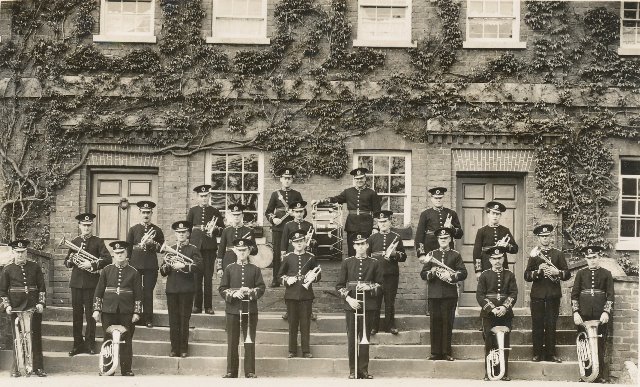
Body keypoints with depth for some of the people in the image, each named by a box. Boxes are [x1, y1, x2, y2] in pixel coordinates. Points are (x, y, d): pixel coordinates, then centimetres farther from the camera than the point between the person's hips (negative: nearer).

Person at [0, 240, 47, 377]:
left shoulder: (35, 267, 7)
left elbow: (42, 287, 8)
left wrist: (41, 303, -3)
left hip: (34, 308, 1)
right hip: (16, 309, -1)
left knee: (36, 337, 3)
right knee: (17, 339, 2)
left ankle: (38, 367, 10)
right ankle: (16, 368, 11)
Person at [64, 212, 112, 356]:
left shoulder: (98, 242, 1)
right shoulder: (74, 242, 12)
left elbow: (108, 259, -9)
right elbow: (67, 262, 16)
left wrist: (92, 264, -18)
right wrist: (70, 261, -7)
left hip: (91, 283, -3)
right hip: (76, 282, 3)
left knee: (90, 314, -1)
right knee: (77, 315, 6)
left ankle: (90, 344, 7)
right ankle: (77, 344, 14)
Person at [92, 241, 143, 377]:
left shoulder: (133, 272, 3)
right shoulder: (106, 270, 5)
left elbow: (138, 294, 3)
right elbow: (99, 291, 7)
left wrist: (137, 312, -2)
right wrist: (96, 309, 1)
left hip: (127, 312, -1)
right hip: (108, 311, 1)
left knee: (126, 341, 2)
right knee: (108, 340, 5)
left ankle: (126, 370, 9)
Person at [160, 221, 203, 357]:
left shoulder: (193, 249, 5)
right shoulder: (170, 249, 16)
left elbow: (199, 266, -12)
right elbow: (163, 272, 14)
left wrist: (183, 266, -22)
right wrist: (166, 265, -7)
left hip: (186, 289, -3)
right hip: (171, 288, 3)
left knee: (184, 320, -2)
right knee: (173, 320, 3)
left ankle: (184, 349, 5)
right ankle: (174, 348, 9)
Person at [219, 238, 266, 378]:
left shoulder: (255, 269, 7)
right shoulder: (229, 269, 7)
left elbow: (261, 288, 2)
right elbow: (222, 289, 3)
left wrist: (251, 291, -16)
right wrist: (233, 294, -14)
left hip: (250, 310, 0)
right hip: (233, 309, 0)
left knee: (250, 342, 2)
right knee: (232, 342, 2)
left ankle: (250, 371, 8)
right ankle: (231, 371, 9)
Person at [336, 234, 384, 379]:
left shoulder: (374, 263, 5)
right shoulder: (346, 263, 5)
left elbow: (380, 284, 7)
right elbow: (339, 285, 4)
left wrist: (369, 287, -12)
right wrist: (349, 299, -10)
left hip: (368, 305, 0)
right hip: (351, 304, 0)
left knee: (365, 337, 4)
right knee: (352, 338, 2)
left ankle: (363, 369, 11)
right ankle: (353, 370, 8)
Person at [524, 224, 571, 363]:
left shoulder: (558, 254, 9)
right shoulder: (534, 255, 9)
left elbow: (567, 274, 5)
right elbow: (527, 276, 3)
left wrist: (557, 272, -14)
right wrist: (538, 271, -15)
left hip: (553, 294, 0)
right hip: (537, 294, 0)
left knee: (551, 325, 2)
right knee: (537, 325, 0)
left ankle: (551, 353, 9)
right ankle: (537, 353, 6)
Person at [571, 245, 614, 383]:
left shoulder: (606, 274, 6)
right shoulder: (581, 273, 8)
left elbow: (610, 295, 3)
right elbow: (574, 294, 6)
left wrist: (606, 312, -9)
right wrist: (575, 312, -4)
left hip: (601, 316, -1)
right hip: (583, 315, 1)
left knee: (600, 346, -1)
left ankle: (600, 375, 6)